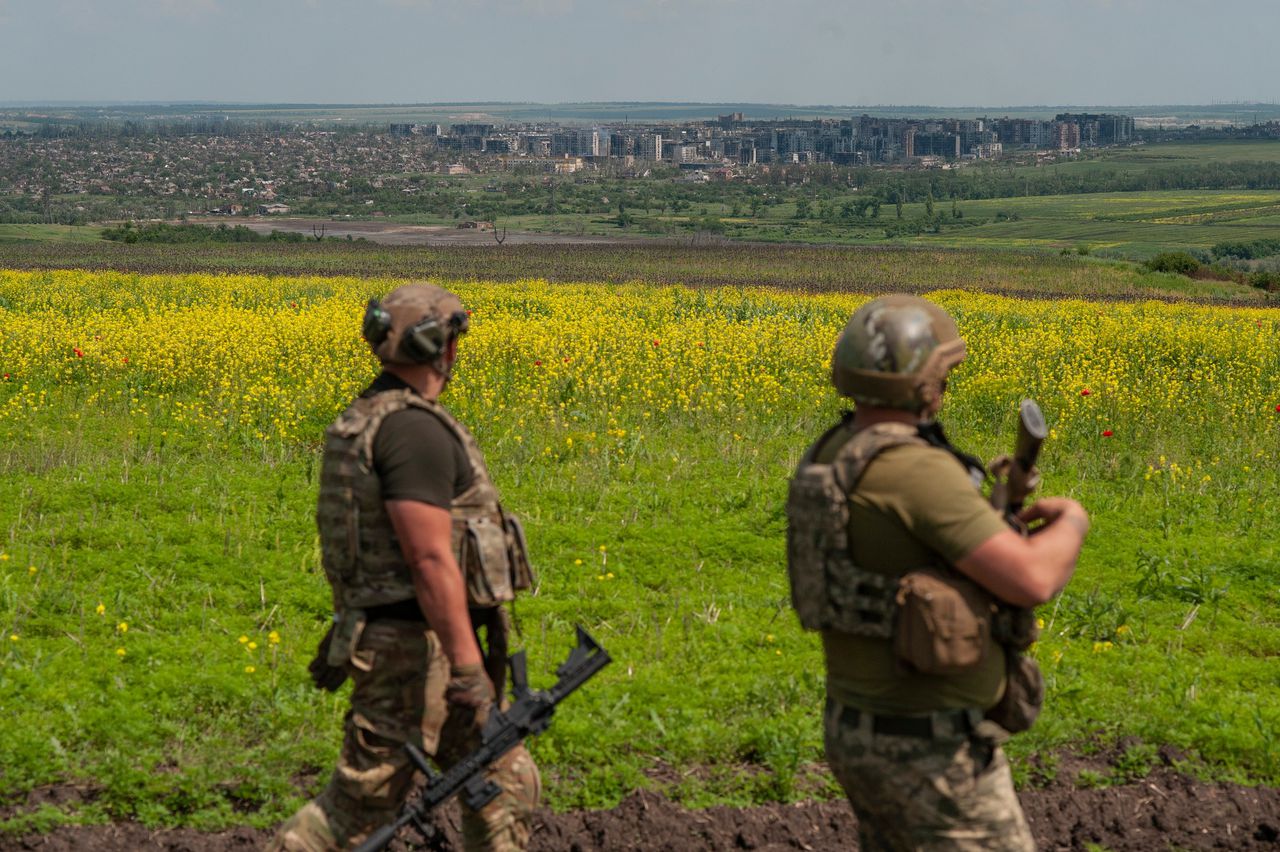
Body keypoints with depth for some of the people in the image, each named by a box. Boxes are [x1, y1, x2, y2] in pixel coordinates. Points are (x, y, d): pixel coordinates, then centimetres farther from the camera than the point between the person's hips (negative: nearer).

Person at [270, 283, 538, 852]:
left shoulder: (371, 418, 14)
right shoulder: (415, 428, -19)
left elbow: (365, 543, 20)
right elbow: (430, 558, -24)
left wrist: (347, 634, 26)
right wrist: (469, 667, -23)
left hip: (421, 641, 10)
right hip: (413, 649, -10)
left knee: (505, 784, 12)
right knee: (362, 804, -2)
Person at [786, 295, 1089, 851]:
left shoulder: (830, 458, 6)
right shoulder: (916, 470, -25)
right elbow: (1033, 581, -27)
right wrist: (1071, 523, -5)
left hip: (859, 728, 9)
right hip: (930, 749, -9)